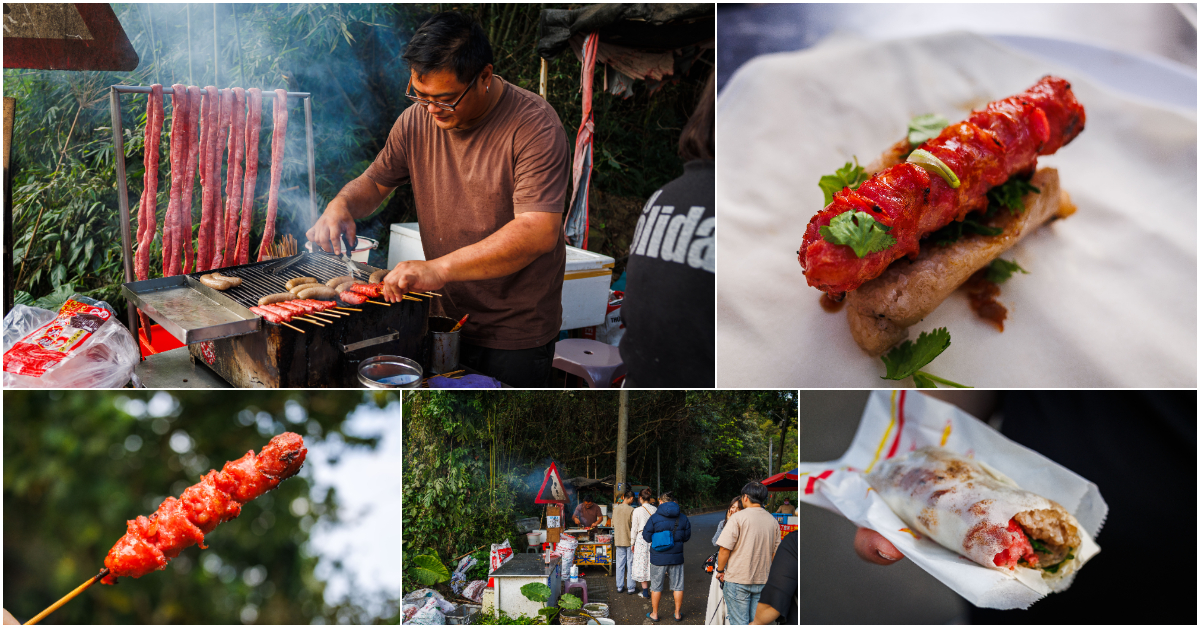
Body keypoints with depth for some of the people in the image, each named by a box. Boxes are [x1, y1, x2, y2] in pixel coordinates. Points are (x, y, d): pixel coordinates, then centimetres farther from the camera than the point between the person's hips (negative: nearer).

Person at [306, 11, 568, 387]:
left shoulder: (534, 125, -21)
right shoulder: (416, 121, -1)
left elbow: (538, 233, -31)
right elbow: (375, 182, 16)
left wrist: (438, 269, -38)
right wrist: (341, 205, -9)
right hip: (446, 317, 6)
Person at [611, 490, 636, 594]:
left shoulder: (616, 508, 1)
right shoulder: (631, 510, -14)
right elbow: (634, 526, -13)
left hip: (618, 540, 5)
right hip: (629, 540, -5)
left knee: (620, 564, 10)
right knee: (630, 564, 4)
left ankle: (620, 586, 14)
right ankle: (631, 587, 8)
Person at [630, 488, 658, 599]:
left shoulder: (637, 511, -9)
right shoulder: (655, 509, 1)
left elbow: (634, 528, -3)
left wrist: (632, 543, 6)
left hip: (642, 538, -3)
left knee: (642, 564, 4)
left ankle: (645, 591, 5)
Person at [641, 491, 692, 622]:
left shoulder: (654, 518, -10)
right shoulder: (683, 518, -1)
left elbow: (647, 536, -6)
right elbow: (687, 536, 7)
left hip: (658, 557, -2)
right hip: (676, 557, 2)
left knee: (656, 586, 11)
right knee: (678, 586, 13)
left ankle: (654, 614, 19)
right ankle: (677, 614, 19)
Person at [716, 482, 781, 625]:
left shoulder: (738, 518, -10)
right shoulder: (773, 521, 8)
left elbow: (725, 549, -13)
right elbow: (775, 553, 15)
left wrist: (720, 570, 1)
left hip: (738, 580, -5)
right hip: (762, 581, 5)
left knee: (739, 623, -1)